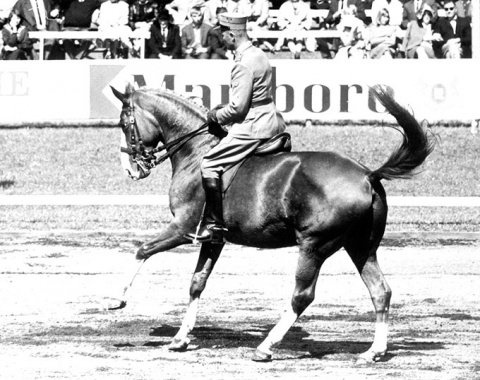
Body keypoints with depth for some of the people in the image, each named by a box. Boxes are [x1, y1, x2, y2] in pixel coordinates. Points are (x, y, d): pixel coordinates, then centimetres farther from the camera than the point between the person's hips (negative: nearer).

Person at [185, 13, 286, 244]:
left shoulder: (244, 64, -18)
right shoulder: (258, 55, 13)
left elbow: (238, 108, -21)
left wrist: (216, 116, -4)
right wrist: (222, 112, 16)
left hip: (253, 127, -11)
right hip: (271, 121, 11)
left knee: (210, 165, -11)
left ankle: (214, 225, -13)